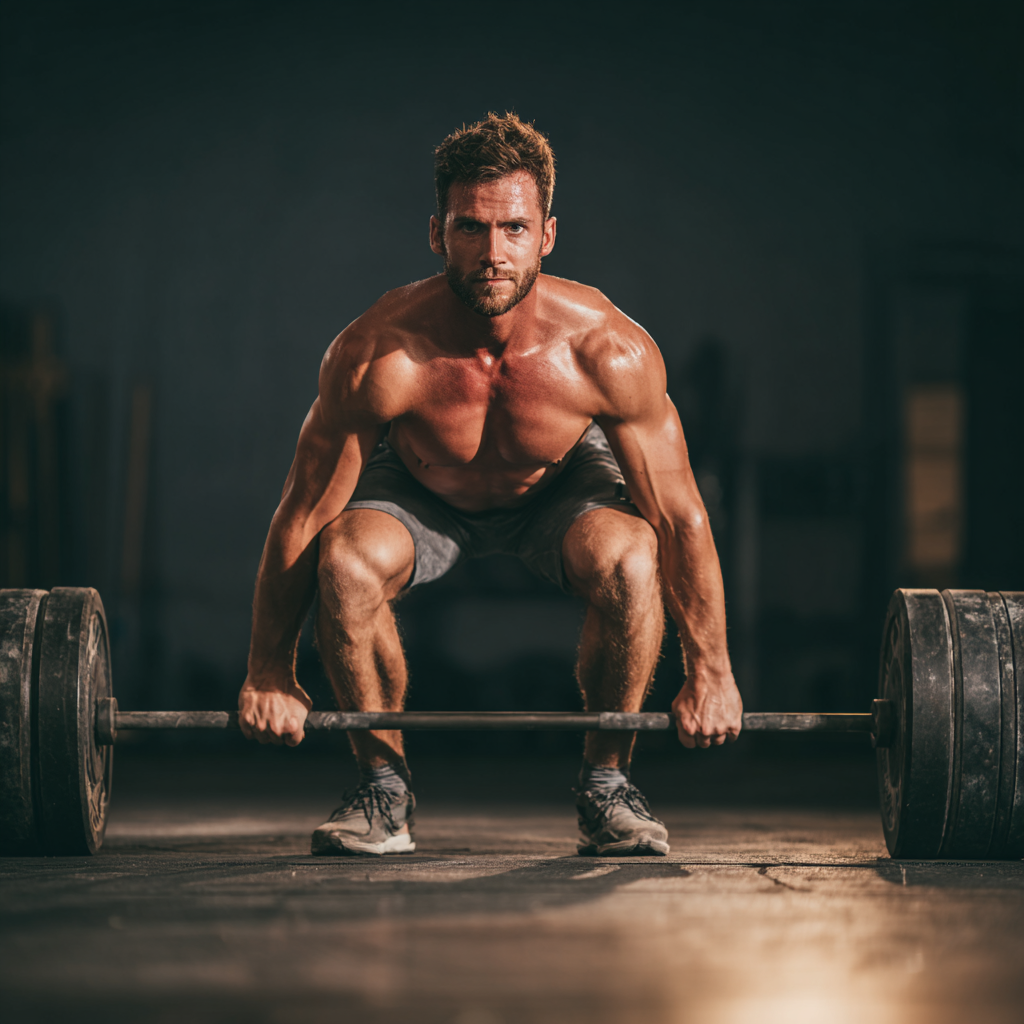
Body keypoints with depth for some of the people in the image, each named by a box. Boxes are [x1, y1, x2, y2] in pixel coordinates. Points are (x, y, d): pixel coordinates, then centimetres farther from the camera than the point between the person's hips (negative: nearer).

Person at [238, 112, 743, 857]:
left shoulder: (609, 351, -34)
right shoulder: (376, 357, -36)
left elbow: (680, 517, -22)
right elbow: (303, 517, -23)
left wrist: (710, 672, -17)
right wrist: (270, 673, -16)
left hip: (562, 487, 0)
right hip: (421, 491, 0)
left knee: (628, 558, -32)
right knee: (348, 560, -31)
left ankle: (606, 782, -9)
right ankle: (385, 788, -9)